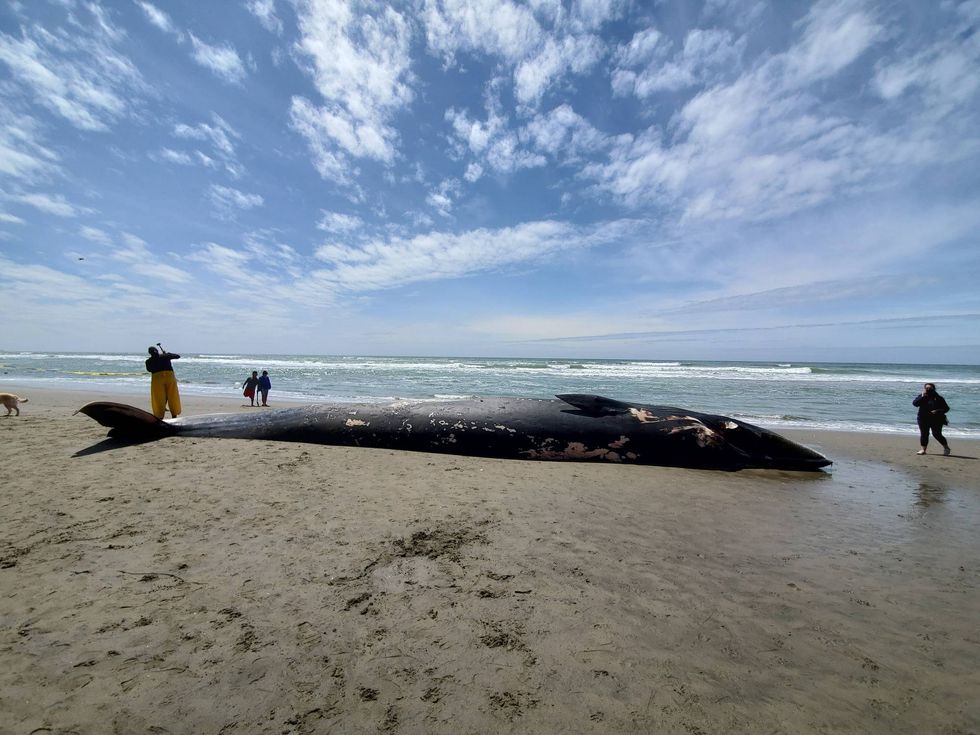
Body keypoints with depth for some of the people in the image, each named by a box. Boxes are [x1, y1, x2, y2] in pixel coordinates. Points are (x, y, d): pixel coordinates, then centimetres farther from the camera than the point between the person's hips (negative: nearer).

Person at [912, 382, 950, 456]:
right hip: (923, 419, 2)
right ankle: (923, 449, 8)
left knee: (937, 434, -4)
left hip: (936, 420, -2)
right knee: (924, 434, 3)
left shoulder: (938, 398, 3)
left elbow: (946, 408, 3)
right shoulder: (921, 396, 7)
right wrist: (922, 397, -16)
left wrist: (938, 411, -16)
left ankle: (946, 447, 19)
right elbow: (914, 403, -9)